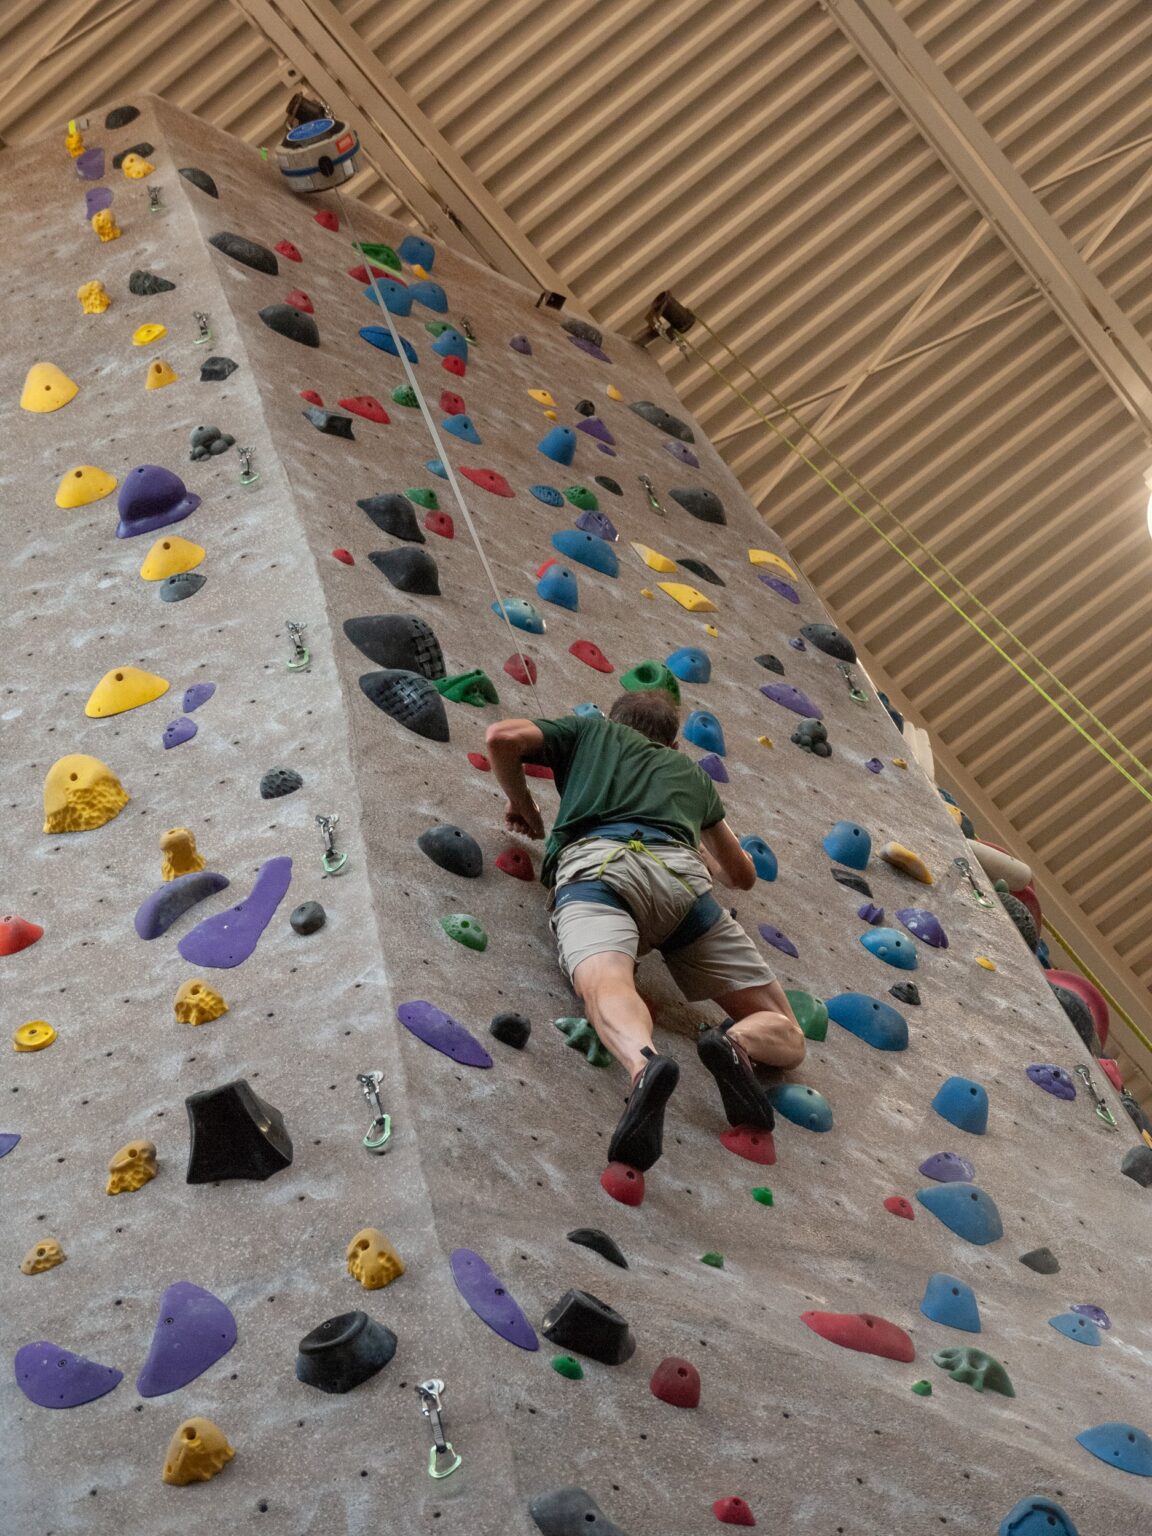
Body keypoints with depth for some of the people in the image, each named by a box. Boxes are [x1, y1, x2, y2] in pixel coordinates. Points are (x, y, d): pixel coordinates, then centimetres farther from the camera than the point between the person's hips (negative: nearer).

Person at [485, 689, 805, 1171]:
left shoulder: (591, 729, 36)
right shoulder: (689, 771, 42)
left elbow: (501, 738, 20)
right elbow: (743, 874, 51)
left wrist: (524, 807, 37)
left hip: (597, 861, -2)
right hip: (680, 873, 2)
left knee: (606, 985, -30)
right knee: (785, 1037, 5)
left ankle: (643, 1063, -66)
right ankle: (736, 1043, -32)